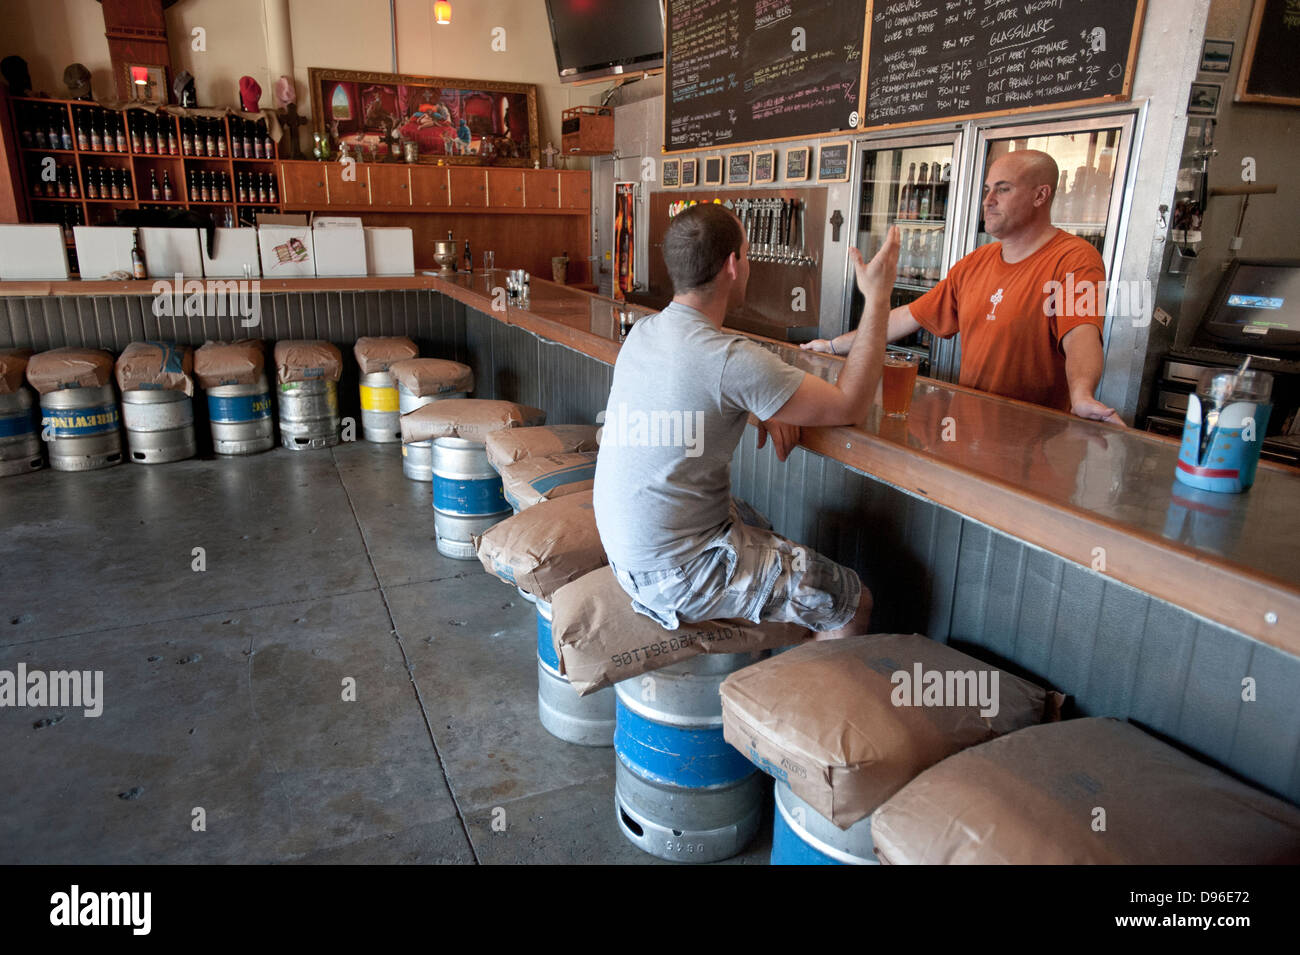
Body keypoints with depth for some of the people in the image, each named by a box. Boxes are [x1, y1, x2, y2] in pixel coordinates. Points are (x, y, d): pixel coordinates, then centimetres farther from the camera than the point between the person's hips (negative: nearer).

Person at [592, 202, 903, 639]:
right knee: (854, 603, -1)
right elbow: (850, 406, -15)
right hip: (675, 573, -9)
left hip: (627, 549, 9)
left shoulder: (643, 332, 1)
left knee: (764, 526, 31)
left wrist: (766, 407, 4)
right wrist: (878, 298, -7)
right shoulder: (731, 359, -26)